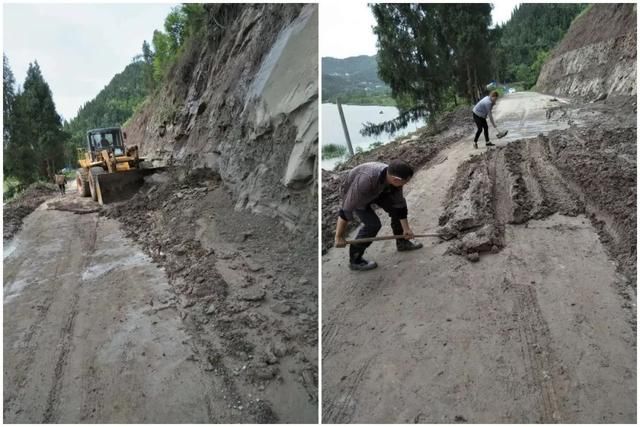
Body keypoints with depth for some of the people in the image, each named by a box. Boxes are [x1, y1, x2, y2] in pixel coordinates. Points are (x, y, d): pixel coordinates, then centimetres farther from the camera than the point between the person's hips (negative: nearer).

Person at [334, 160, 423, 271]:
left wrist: (406, 228, -4)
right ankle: (355, 260, -4)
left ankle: (402, 242, 24)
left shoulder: (394, 178, -24)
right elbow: (347, 209, -40)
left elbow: (400, 204, -9)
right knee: (373, 224, -19)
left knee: (397, 208, 2)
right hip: (352, 194, -6)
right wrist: (339, 237, -34)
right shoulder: (366, 180, -45)